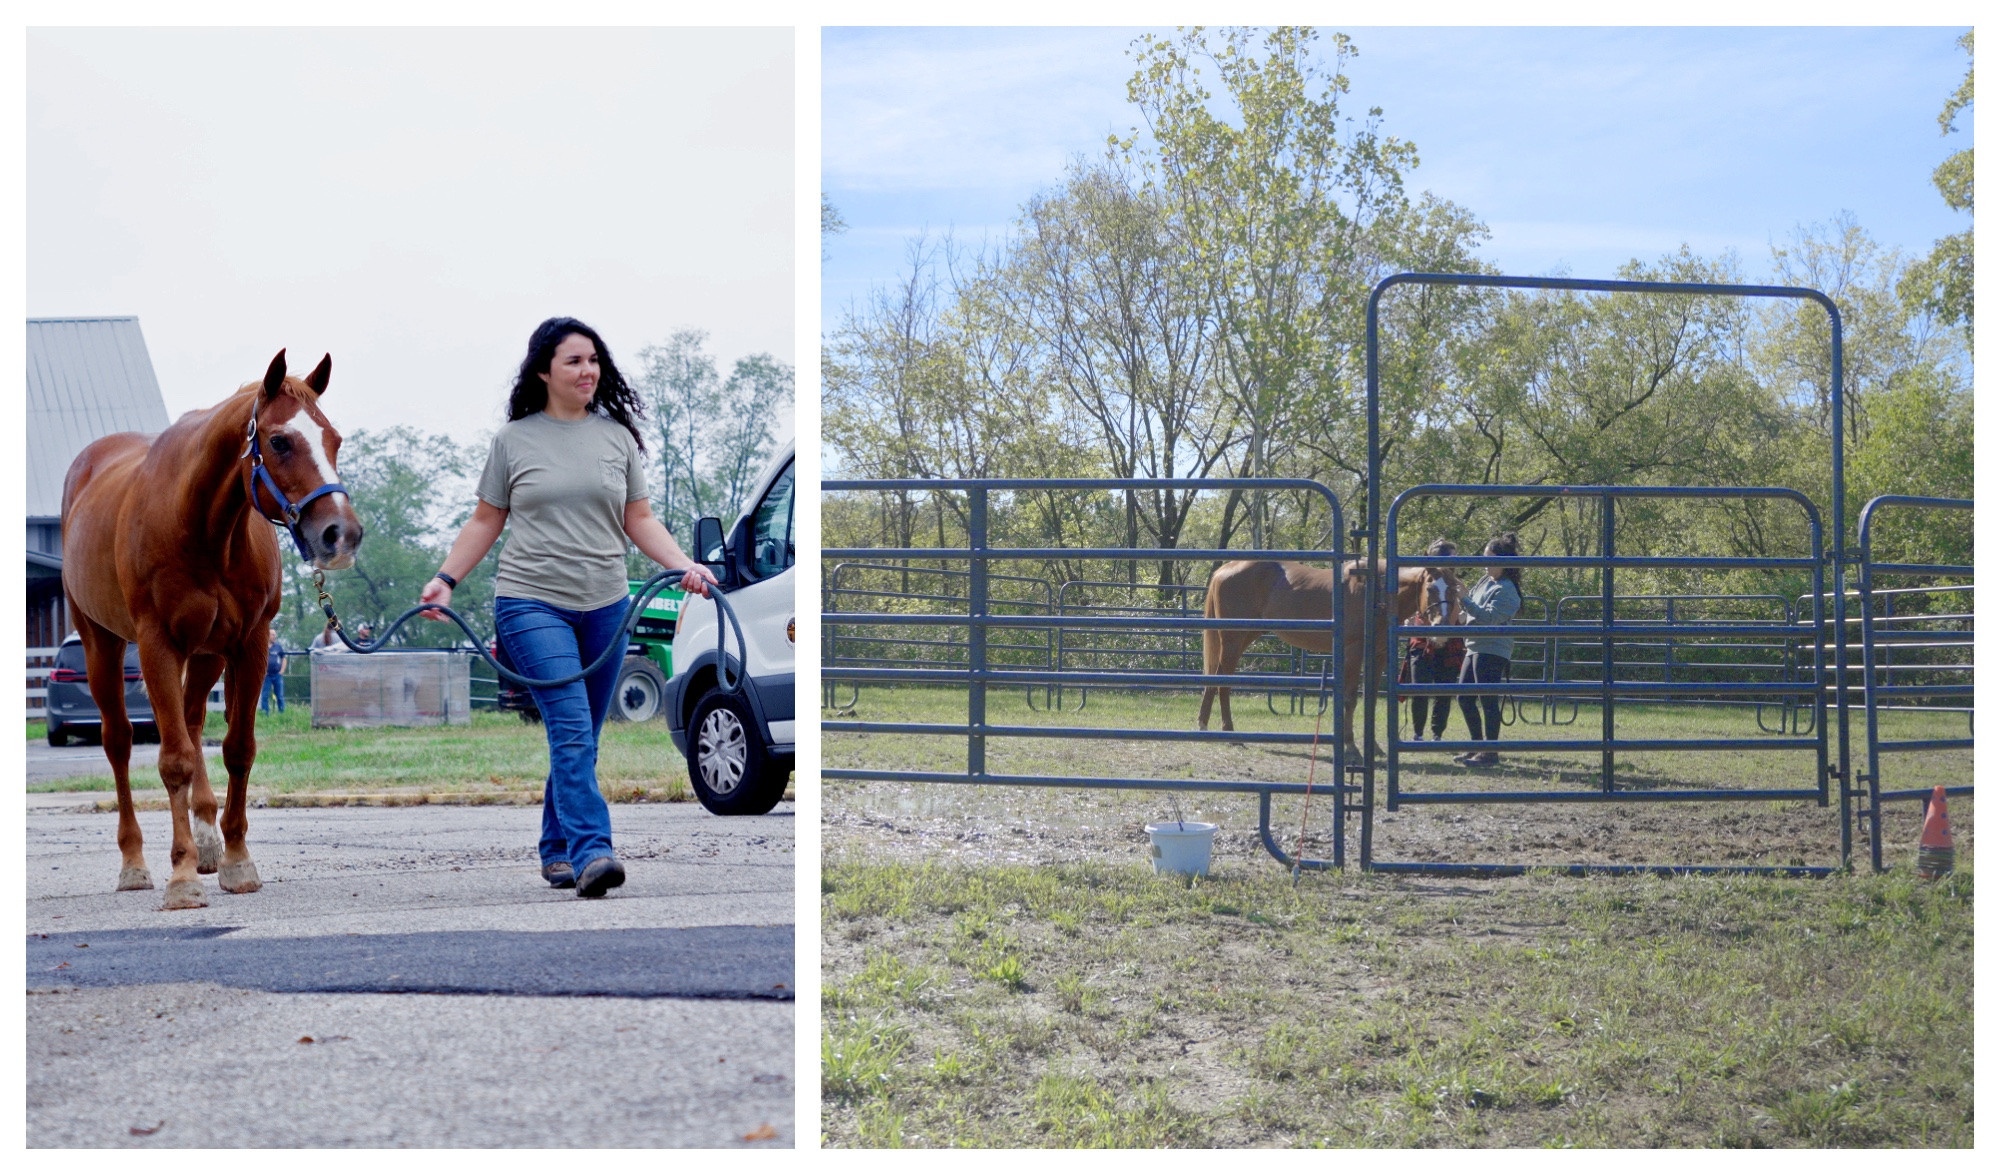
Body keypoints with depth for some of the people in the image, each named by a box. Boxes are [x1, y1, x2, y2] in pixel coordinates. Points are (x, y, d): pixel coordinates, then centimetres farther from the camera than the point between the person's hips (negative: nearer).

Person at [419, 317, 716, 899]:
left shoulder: (618, 434, 9)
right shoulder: (512, 439, 3)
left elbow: (640, 520, 10)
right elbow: (485, 522, 9)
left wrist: (684, 565, -4)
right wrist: (446, 579, 0)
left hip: (604, 607, 4)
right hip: (532, 603, -3)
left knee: (579, 737, 9)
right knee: (571, 728, -18)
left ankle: (556, 850, 23)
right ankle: (591, 853, -26)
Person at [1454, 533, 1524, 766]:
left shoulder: (1505, 590, -13)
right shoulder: (1485, 583, 16)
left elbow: (1490, 617, -22)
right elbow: (1472, 611, 26)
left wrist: (1464, 601, -26)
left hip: (1492, 650, -10)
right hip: (1475, 648, 10)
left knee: (1487, 699, -10)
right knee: (1464, 698, 11)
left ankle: (1491, 752, -6)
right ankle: (1477, 746, 20)